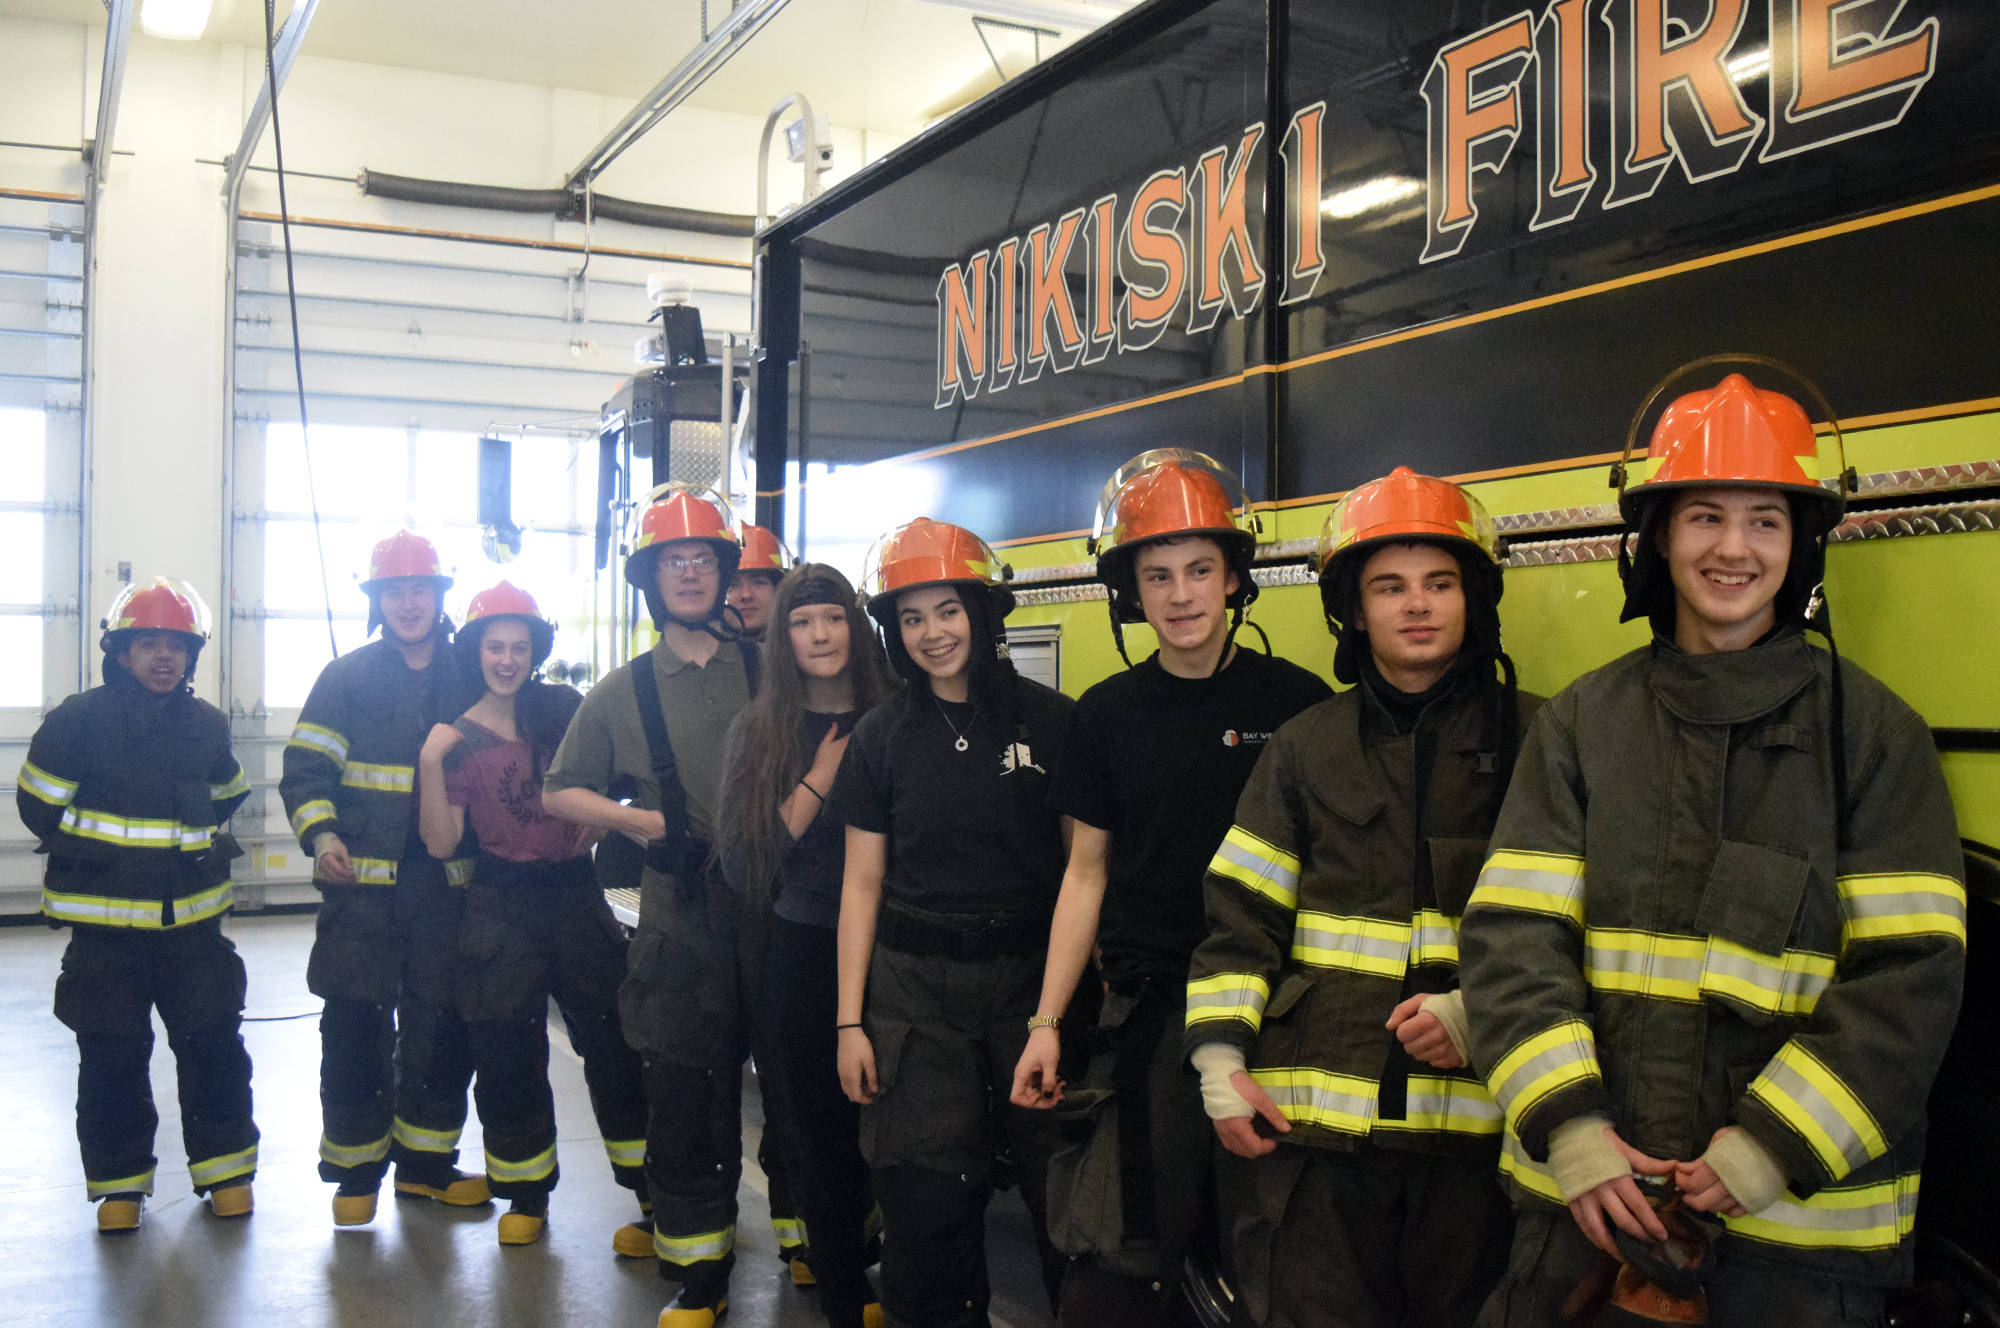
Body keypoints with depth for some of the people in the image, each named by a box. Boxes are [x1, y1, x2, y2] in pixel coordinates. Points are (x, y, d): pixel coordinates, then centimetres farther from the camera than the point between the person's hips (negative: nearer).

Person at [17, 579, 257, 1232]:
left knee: (214, 1041, 5)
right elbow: (39, 804, -1)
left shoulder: (207, 724, 6)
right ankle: (119, 1181, 20)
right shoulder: (79, 719, -6)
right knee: (112, 1054, 5)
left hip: (194, 916, 3)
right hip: (105, 920, -3)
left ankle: (224, 1167, 18)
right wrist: (99, 854, 2)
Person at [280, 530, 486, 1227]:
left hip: (444, 882, 3)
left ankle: (425, 1161, 23)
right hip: (363, 882, -2)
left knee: (443, 1025, 8)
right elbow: (305, 770, 0)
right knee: (357, 1025, 0)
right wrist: (321, 835, -16)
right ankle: (355, 1169, 16)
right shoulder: (347, 678, 3)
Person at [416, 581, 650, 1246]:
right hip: (503, 904, 0)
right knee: (507, 1054, 4)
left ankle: (649, 1182, 12)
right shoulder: (459, 738, 1)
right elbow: (442, 843, -5)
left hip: (574, 891, 1)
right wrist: (429, 762, -15)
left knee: (612, 1038, 0)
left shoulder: (565, 708, 3)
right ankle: (526, 1193, 21)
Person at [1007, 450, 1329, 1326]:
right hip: (1150, 1005, 1)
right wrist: (1045, 1023, 6)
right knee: (1139, 1249, -3)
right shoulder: (1108, 714, 5)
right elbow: (1087, 873, 9)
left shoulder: (1297, 703, -1)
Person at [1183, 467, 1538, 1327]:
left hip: (1475, 1127, -1)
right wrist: (1221, 1057, 0)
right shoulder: (1304, 749, 12)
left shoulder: (1534, 742, 6)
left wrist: (1483, 1011, -10)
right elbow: (1239, 916, 11)